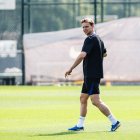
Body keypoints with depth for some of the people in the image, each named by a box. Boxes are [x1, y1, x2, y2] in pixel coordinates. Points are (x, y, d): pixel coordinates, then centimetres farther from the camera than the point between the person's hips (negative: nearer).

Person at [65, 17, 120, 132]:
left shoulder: (90, 39, -14)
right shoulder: (98, 39, 17)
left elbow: (82, 55, -24)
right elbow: (104, 53, 32)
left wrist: (71, 69, -19)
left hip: (92, 75, -11)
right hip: (89, 75, 11)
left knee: (95, 101, -14)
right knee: (83, 98, 15)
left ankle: (114, 121, -14)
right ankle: (80, 125, 20)